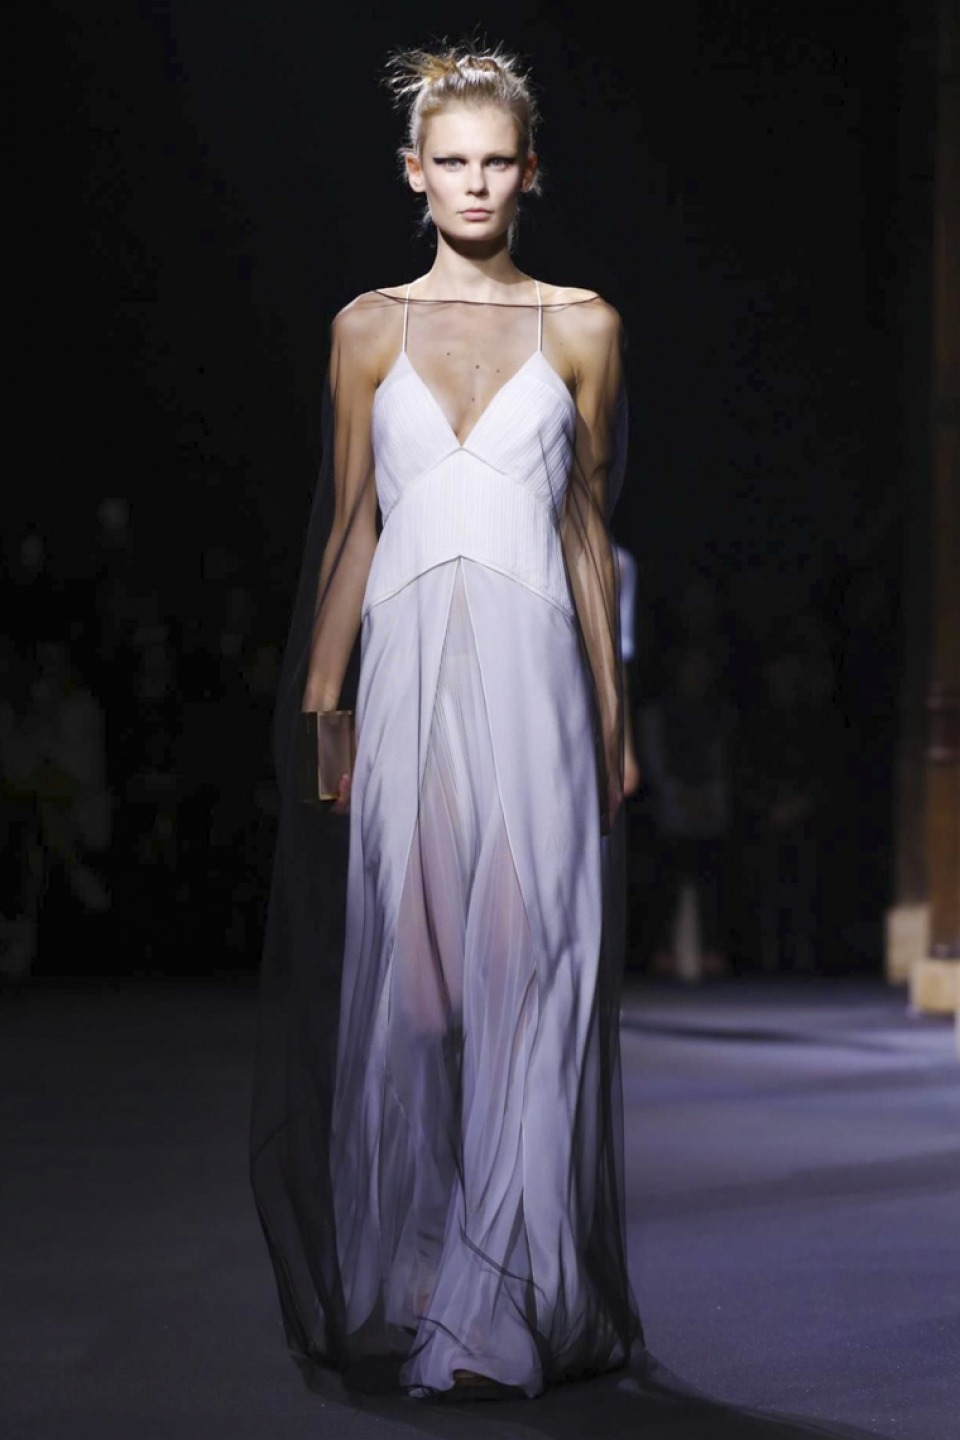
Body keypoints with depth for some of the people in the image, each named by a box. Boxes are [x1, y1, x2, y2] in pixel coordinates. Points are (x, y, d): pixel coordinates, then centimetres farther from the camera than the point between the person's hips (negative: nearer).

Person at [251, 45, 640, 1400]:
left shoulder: (581, 328, 8)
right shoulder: (371, 329, 9)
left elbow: (587, 531, 10)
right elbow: (348, 528, 9)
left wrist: (611, 715, 7)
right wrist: (316, 709, 2)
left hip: (533, 679, -1)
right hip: (409, 676, 1)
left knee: (528, 975, -4)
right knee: (402, 983, 0)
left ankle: (522, 1302, 3)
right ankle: (406, 1299, 10)